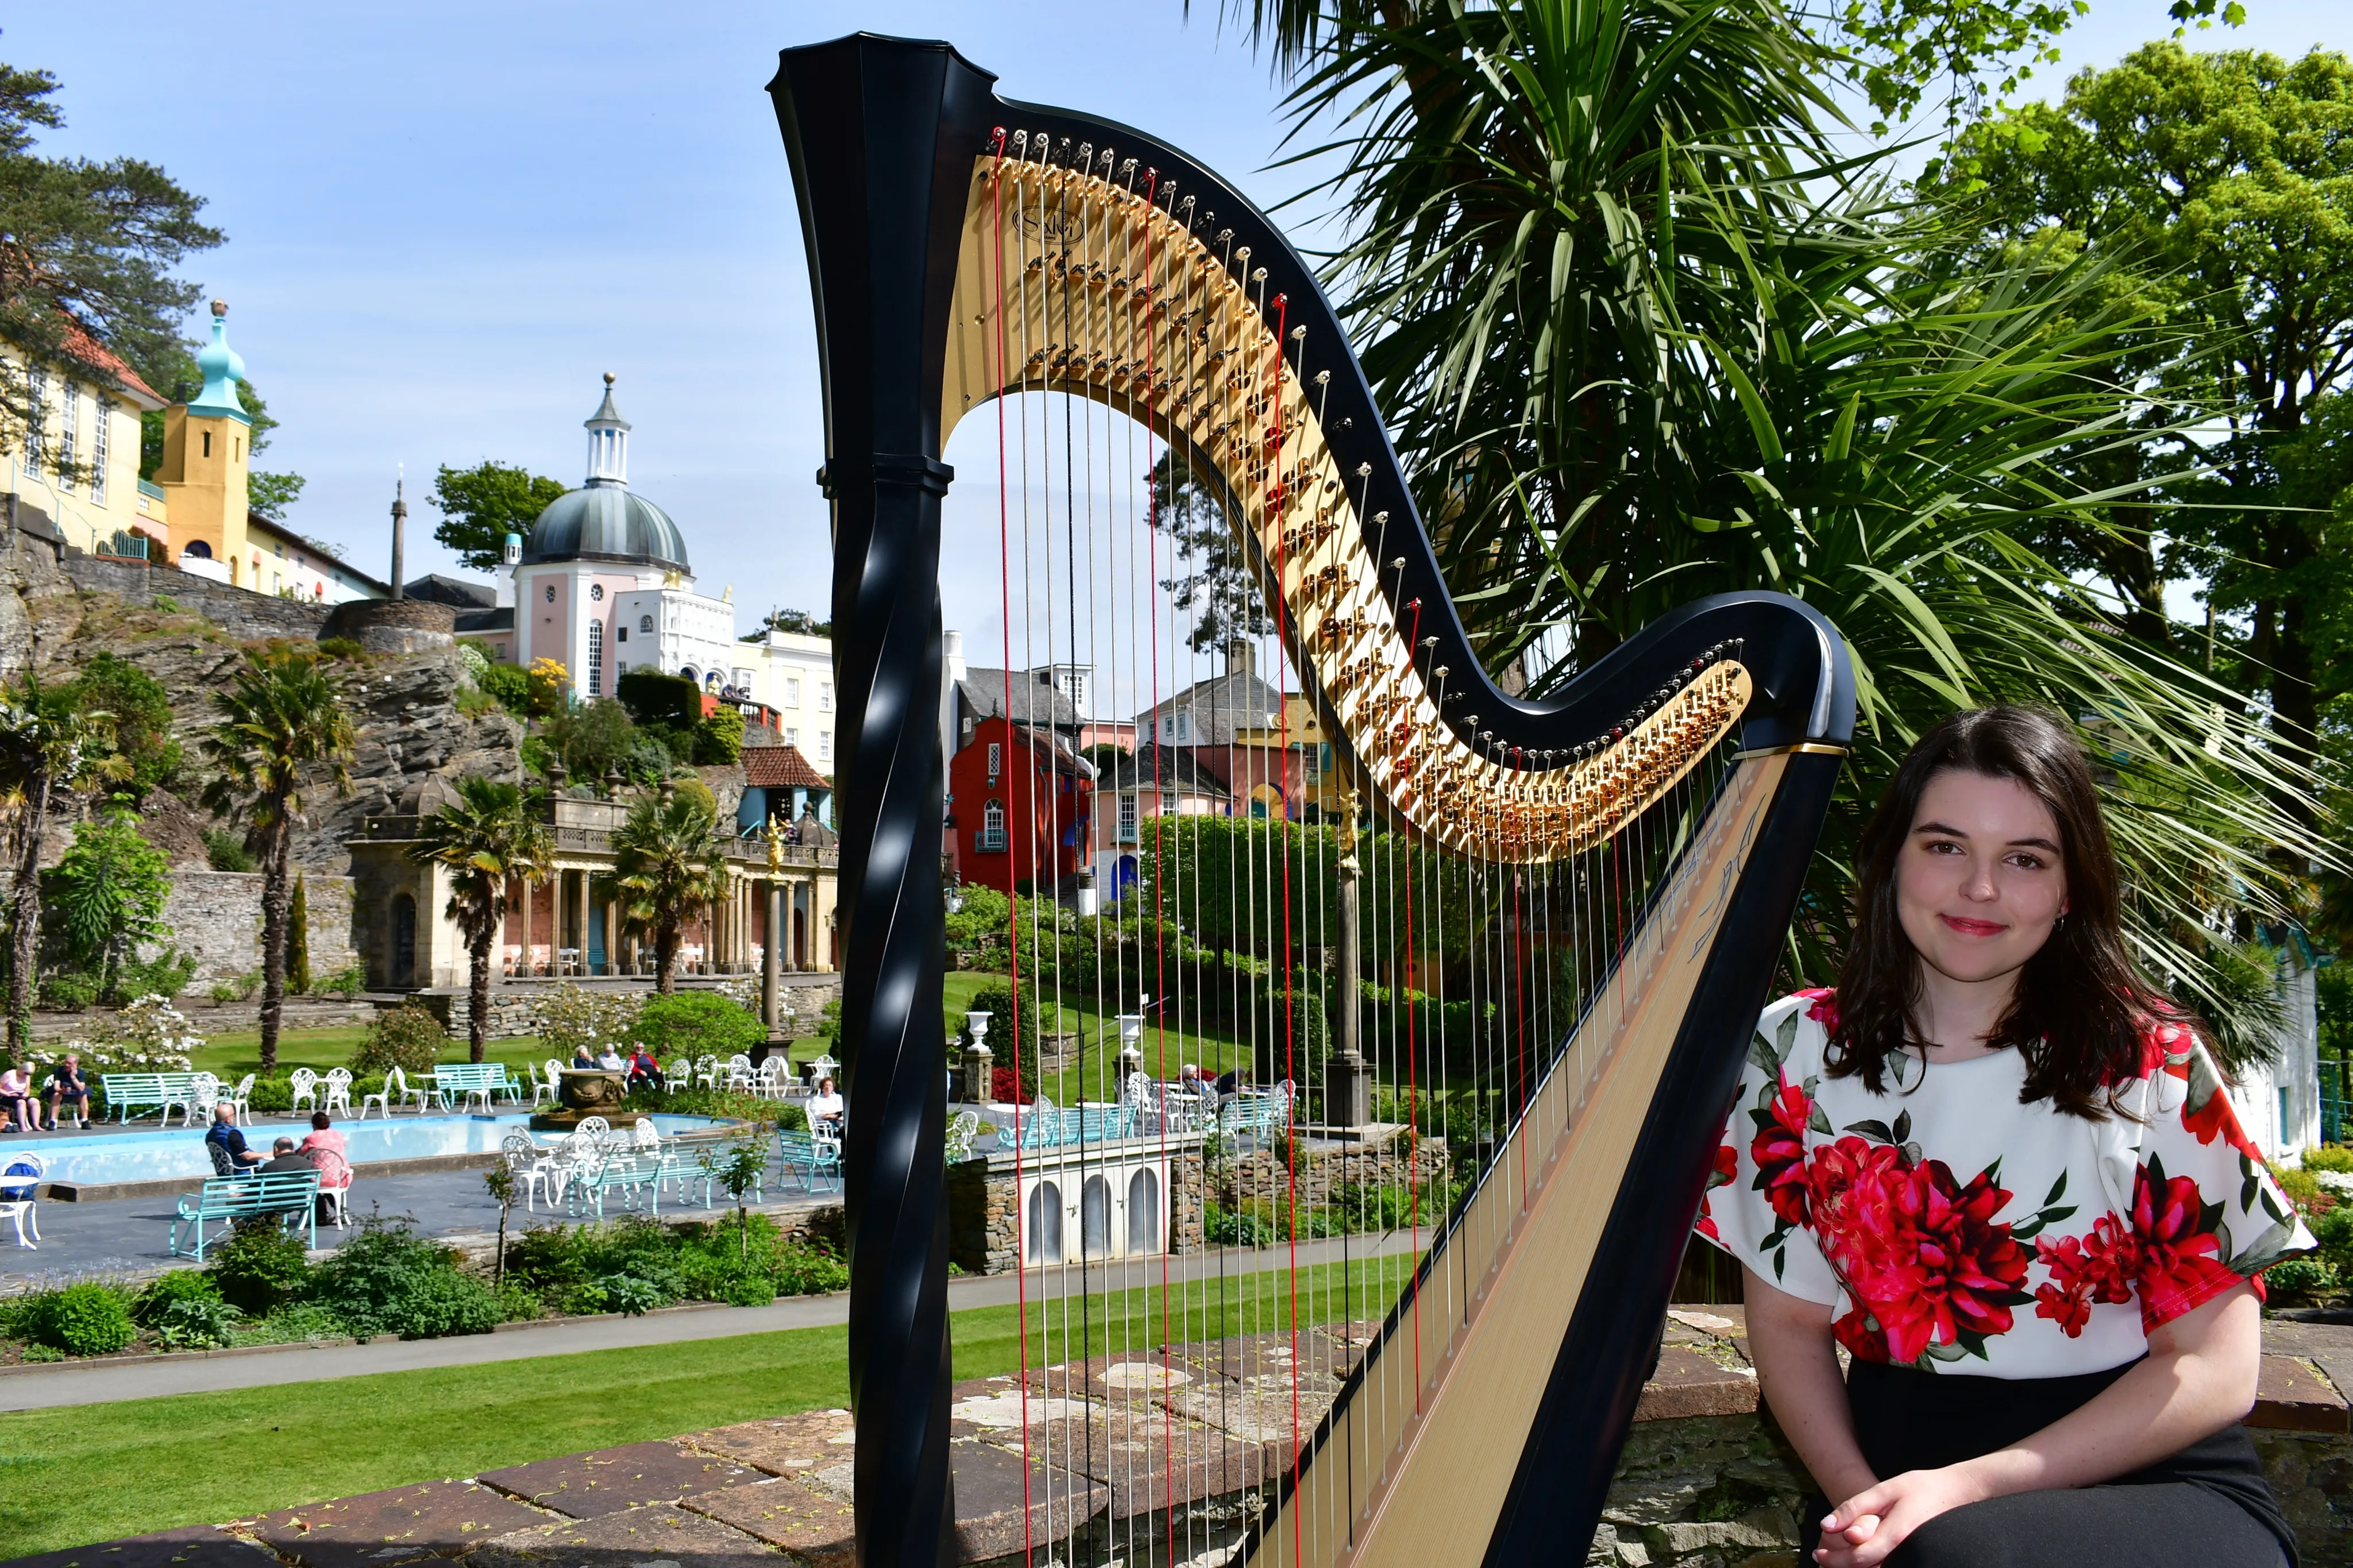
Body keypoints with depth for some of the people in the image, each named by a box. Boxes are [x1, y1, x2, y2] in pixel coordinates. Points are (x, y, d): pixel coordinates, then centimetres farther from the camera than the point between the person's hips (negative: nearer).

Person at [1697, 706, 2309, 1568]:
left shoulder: (2153, 1062, -3)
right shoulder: (1796, 1051, 2)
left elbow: (2212, 1370, -5)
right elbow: (1789, 1321, 6)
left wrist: (1965, 1488, -16)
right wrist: (1859, 1494, -13)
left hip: (2150, 1476, -2)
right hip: (1892, 1458, 2)